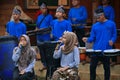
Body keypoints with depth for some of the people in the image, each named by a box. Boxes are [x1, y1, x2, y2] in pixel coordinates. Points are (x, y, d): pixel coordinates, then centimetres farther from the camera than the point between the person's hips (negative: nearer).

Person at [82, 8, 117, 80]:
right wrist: (87, 40, -14)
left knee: (107, 67, 8)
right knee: (92, 67, 1)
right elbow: (92, 38, 6)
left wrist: (112, 40, -17)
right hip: (96, 50, 2)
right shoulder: (95, 26, 7)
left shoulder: (111, 24, 1)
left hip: (106, 50, -2)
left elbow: (114, 35, 3)